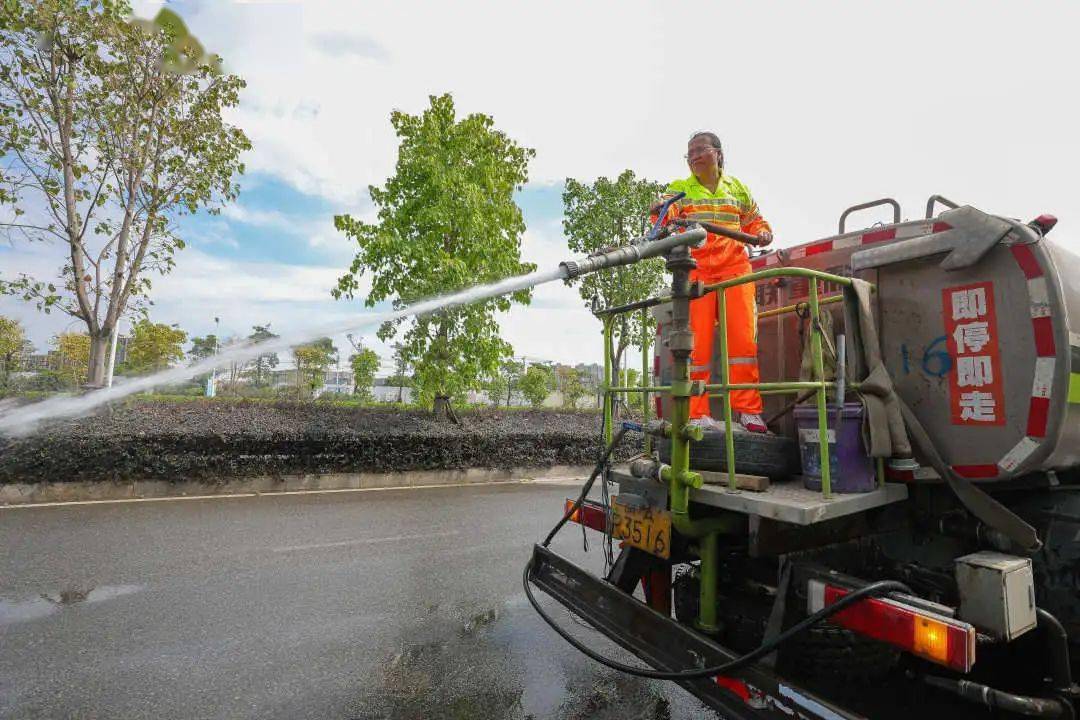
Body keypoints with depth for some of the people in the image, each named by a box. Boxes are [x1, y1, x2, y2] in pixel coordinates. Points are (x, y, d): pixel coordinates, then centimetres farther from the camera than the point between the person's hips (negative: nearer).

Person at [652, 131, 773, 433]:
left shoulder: (737, 188, 19)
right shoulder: (679, 189, 13)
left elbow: (755, 221, 26)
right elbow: (667, 215, -7)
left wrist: (763, 233, 3)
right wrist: (660, 213, -31)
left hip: (735, 268, 2)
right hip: (696, 270, -2)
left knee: (743, 337, -8)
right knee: (698, 342, -7)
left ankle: (747, 410, -1)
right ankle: (698, 414, -1)